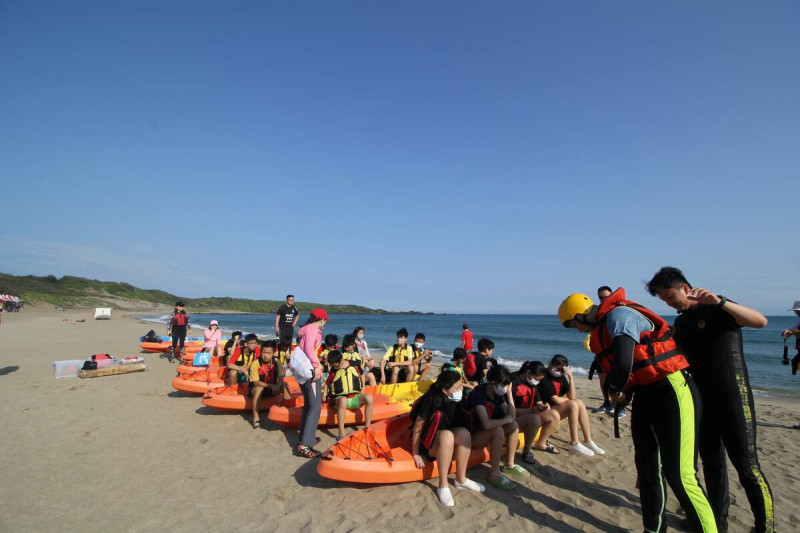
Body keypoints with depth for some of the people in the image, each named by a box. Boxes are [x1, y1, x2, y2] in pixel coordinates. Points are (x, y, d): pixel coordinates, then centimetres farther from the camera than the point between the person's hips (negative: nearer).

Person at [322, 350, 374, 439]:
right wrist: (324, 395, -2)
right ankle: (341, 434, -40)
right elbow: (327, 383, 12)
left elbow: (361, 376, 17)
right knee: (343, 400, -41)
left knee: (369, 397, -29)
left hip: (355, 398, 2)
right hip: (340, 399, -2)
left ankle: (367, 428, -19)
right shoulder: (333, 371, 0)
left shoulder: (354, 366, 1)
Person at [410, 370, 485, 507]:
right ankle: (443, 485, -24)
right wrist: (415, 454, -15)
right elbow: (417, 427, -20)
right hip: (426, 442, -5)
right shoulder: (431, 400, -26)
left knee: (464, 433, -24)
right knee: (447, 435, -35)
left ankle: (461, 479, -10)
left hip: (446, 440, 5)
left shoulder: (456, 401, -9)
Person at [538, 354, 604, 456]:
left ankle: (588, 441, -6)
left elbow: (572, 397, -3)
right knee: (573, 405, -23)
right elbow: (555, 400, -20)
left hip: (556, 408, 8)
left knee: (580, 404, -11)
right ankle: (574, 444, -18)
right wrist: (569, 400, -1)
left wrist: (571, 377, -11)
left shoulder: (561, 377, 7)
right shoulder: (545, 378, -16)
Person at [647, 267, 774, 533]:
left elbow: (761, 321, -23)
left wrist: (720, 301, -34)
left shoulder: (717, 309, -7)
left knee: (746, 465, -3)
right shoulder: (680, 323, 12)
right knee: (711, 462, 14)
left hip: (732, 398, -7)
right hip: (702, 400, 7)